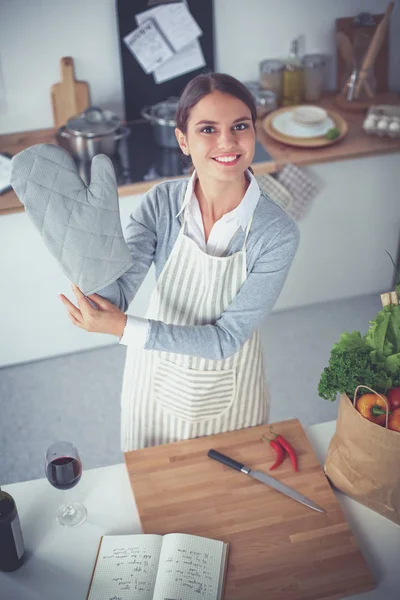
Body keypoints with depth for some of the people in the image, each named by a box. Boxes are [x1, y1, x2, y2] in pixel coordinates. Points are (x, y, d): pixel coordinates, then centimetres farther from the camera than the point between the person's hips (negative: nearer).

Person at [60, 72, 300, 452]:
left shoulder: (277, 233, -24)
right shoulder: (160, 204, -18)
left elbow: (226, 339, -23)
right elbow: (114, 299, -24)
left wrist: (124, 328, -29)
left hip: (228, 392, -1)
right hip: (159, 378, 2)